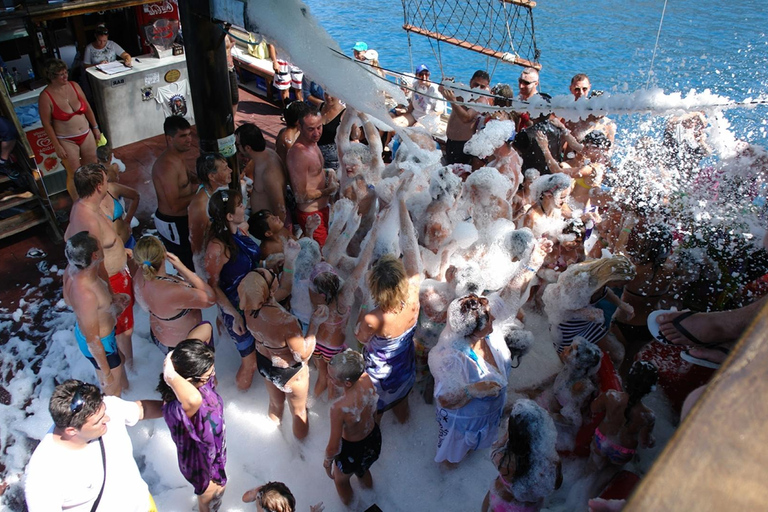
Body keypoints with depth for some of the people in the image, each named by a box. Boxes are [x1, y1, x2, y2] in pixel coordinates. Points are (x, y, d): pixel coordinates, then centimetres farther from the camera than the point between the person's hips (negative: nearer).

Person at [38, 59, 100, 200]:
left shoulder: (74, 86, -3)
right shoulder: (45, 97, -17)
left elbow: (87, 108, 8)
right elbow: (47, 124, -12)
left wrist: (95, 128, 11)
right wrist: (57, 146, -12)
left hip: (86, 134, 5)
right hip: (67, 141, -5)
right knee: (74, 175, 3)